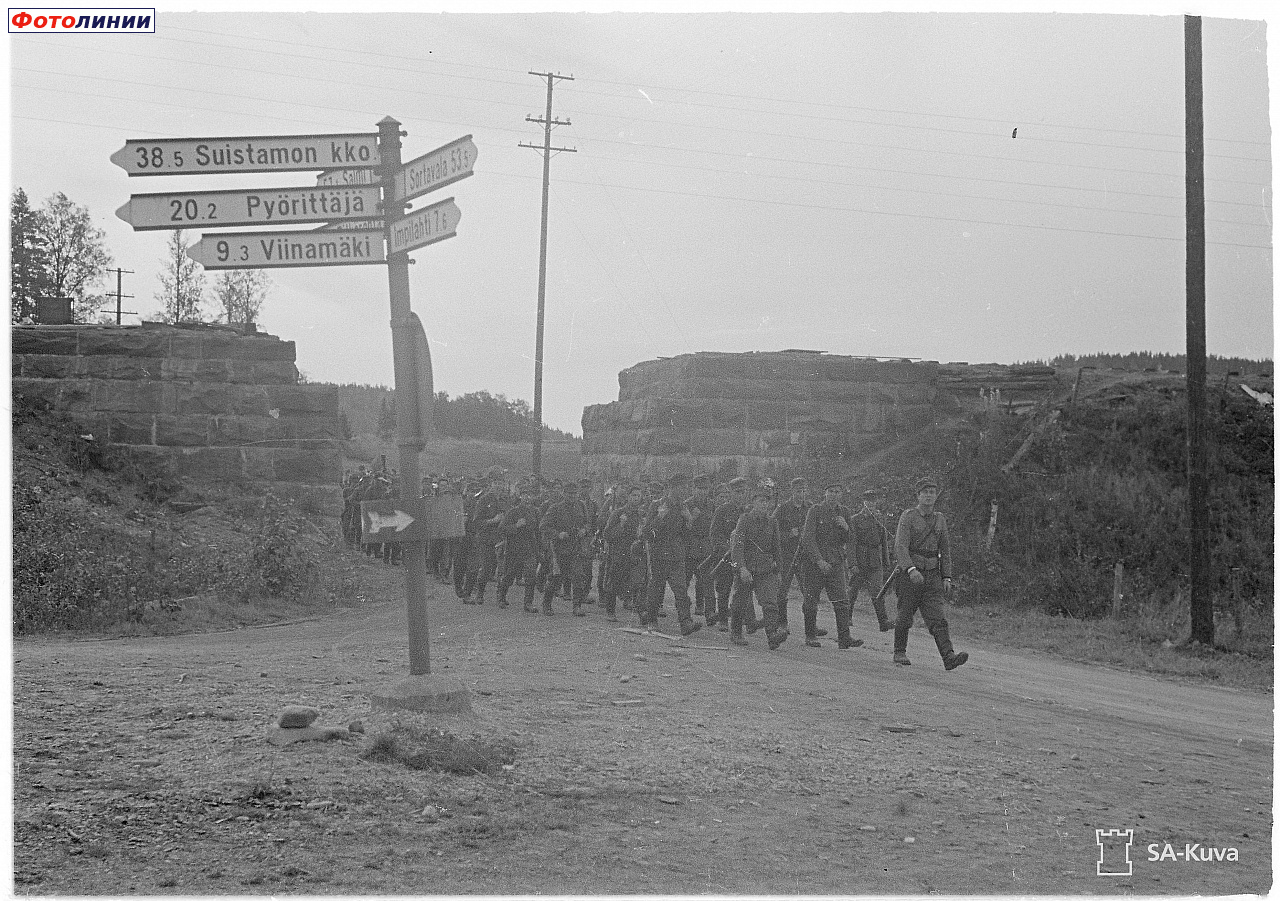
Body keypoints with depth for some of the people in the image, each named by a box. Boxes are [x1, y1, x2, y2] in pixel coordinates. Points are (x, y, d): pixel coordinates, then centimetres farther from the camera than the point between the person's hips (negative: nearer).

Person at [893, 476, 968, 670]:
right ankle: (899, 653, 23)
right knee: (904, 617, 6)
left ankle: (949, 657, -19)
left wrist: (946, 577, 6)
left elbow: (945, 550, 15)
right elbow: (900, 546, -17)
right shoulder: (908, 517, -6)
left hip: (932, 576, 3)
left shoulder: (939, 519, 10)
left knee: (937, 618, -7)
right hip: (909, 575, -3)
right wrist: (911, 570, -30)